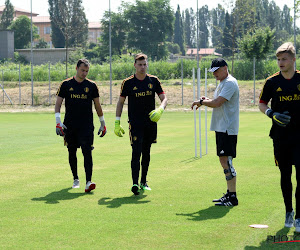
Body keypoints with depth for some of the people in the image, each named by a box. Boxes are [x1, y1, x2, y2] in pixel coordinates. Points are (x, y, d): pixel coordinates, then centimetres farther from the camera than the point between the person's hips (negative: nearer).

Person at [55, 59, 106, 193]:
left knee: (87, 152, -12)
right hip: (69, 125, 1)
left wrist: (103, 124, 14)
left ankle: (88, 182, -19)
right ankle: (75, 179, 27)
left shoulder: (91, 86, 5)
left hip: (86, 126, -1)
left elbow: (97, 105, 12)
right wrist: (58, 122, -9)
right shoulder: (66, 85, 4)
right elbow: (58, 103, 2)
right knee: (72, 153, 10)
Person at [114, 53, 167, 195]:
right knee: (136, 153, -14)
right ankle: (135, 184, -20)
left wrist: (160, 109, -17)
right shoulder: (128, 82, -2)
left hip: (151, 122, 3)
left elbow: (164, 98, 5)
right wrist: (117, 122, 0)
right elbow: (120, 102, 6)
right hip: (135, 123, -3)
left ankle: (143, 182, 24)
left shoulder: (154, 81, 4)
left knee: (146, 153, 12)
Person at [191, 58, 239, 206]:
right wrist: (206, 100, 6)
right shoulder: (222, 83, 19)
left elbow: (216, 103, -21)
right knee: (223, 161, 14)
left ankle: (232, 198, -11)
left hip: (227, 129, -11)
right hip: (221, 127, 11)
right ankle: (229, 193, 21)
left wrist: (201, 102, -6)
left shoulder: (230, 83, -14)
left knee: (226, 161, -13)